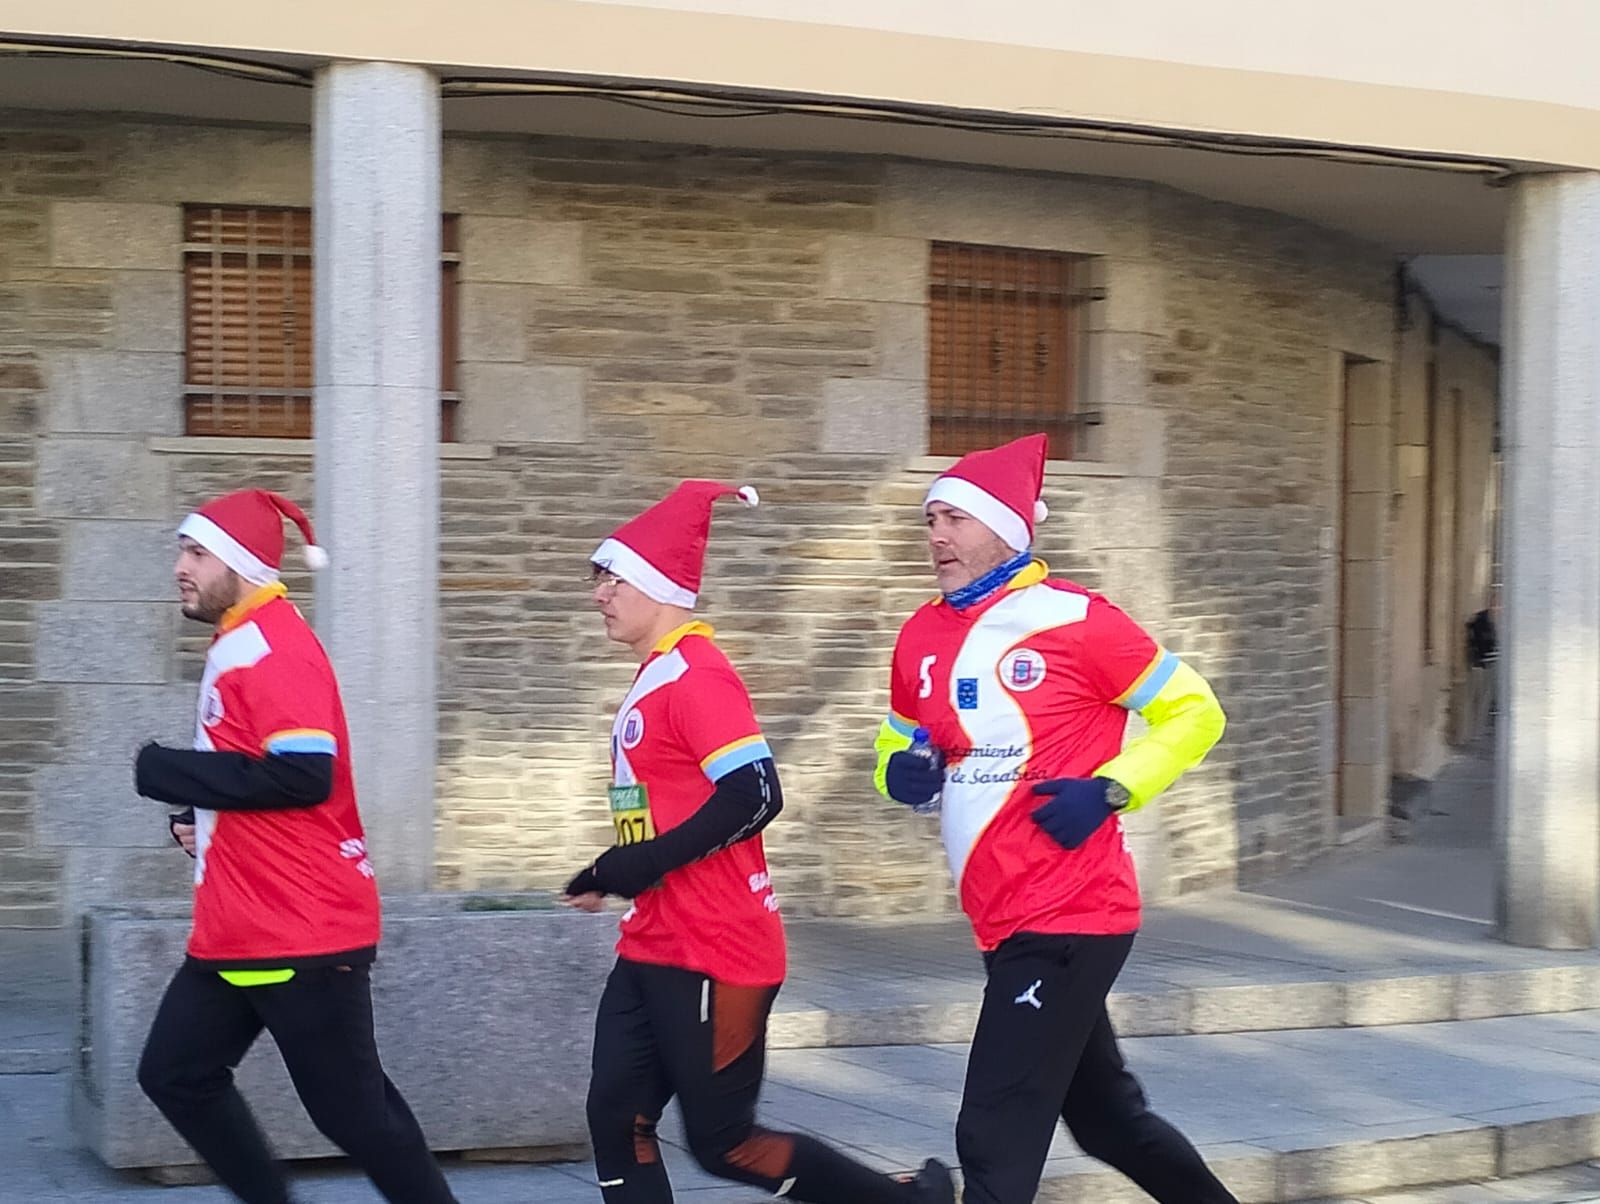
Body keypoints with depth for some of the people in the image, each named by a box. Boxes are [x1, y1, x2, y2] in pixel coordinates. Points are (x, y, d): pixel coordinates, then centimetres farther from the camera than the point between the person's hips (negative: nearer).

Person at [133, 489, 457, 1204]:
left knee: (351, 1108, -3)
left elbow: (301, 774, -27)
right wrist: (199, 816, 6)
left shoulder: (275, 649, -16)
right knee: (175, 1074, 10)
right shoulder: (238, 648, 15)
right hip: (238, 930, 10)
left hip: (303, 932, -10)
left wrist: (163, 771, -19)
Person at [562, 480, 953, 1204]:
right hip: (653, 948, 10)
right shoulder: (655, 678, 15)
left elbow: (755, 795, -25)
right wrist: (615, 874, 12)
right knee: (617, 1120, 4)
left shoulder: (694, 676, -16)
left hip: (715, 954, -10)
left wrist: (643, 863, -22)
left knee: (723, 1144, -3)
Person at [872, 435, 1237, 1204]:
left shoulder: (1073, 619, -11)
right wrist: (902, 773, -3)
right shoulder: (920, 638, 7)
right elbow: (899, 747, 20)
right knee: (1107, 1118, 21)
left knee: (995, 1140, -9)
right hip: (1002, 924, 8)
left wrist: (1108, 791, -17)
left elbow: (1193, 713, -5)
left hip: (1070, 917, -8)